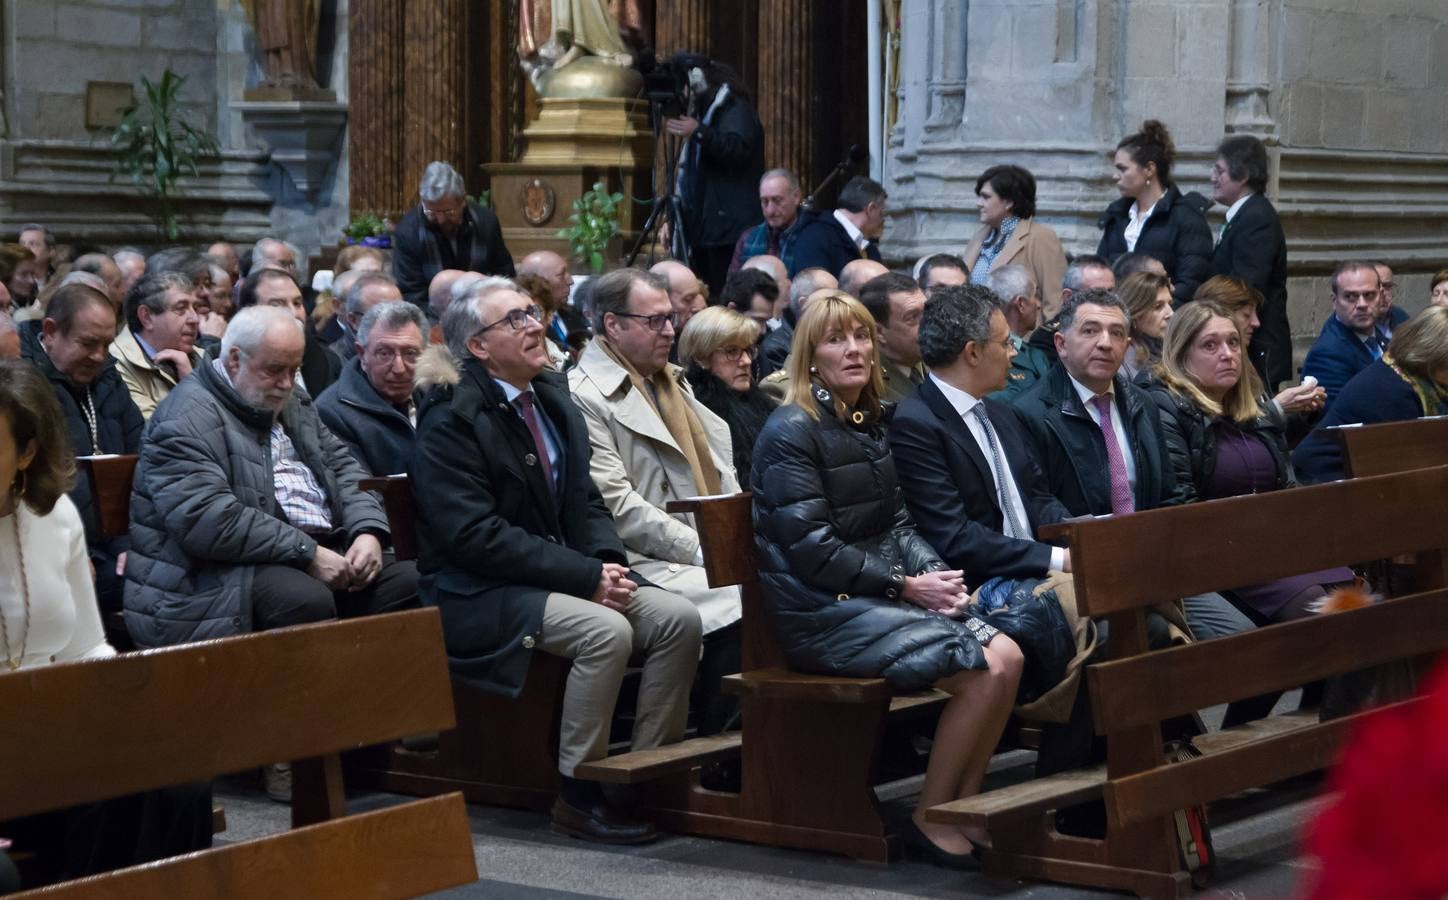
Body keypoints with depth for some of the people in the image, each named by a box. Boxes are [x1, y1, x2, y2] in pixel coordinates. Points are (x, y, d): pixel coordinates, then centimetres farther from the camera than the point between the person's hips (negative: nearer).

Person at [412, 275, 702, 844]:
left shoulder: (552, 398, 13)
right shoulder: (450, 418, -13)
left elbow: (583, 502, 16)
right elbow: (474, 536, -20)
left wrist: (608, 562, -6)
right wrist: (585, 577, -22)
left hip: (565, 576, 8)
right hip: (479, 595, -8)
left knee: (678, 619, -12)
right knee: (606, 631, -30)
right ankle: (579, 795, -18)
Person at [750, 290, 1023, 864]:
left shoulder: (868, 423, 15)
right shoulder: (792, 432, -10)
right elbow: (812, 548, -16)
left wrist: (936, 575, -4)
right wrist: (906, 585, -16)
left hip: (879, 595, 8)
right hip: (820, 609, -8)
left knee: (1007, 657, -12)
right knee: (981, 671, -21)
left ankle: (965, 807, -1)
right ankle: (931, 818, -7)